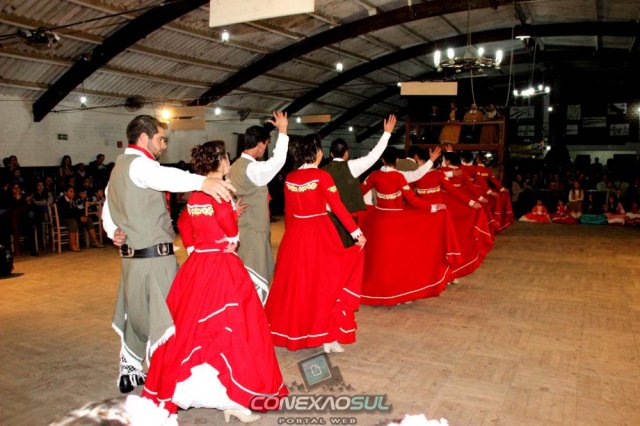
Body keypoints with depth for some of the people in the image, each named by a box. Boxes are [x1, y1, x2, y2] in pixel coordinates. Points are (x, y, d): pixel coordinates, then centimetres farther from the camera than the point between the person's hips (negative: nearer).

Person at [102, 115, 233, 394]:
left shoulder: (119, 168, 19)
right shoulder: (138, 163, -13)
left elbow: (108, 212, 25)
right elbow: (164, 176, -38)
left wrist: (114, 233, 7)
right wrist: (202, 182, -54)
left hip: (132, 256, 10)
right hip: (155, 257, -10)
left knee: (136, 315, 20)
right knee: (164, 319, -3)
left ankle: (129, 372, 33)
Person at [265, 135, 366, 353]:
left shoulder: (290, 178, 3)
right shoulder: (322, 176, -11)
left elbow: (288, 211, 9)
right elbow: (338, 207, -13)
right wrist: (357, 233, -8)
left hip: (295, 235, 5)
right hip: (320, 234, -5)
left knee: (295, 282, 15)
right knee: (324, 281, 6)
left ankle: (292, 331, 28)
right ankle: (327, 336, 9)